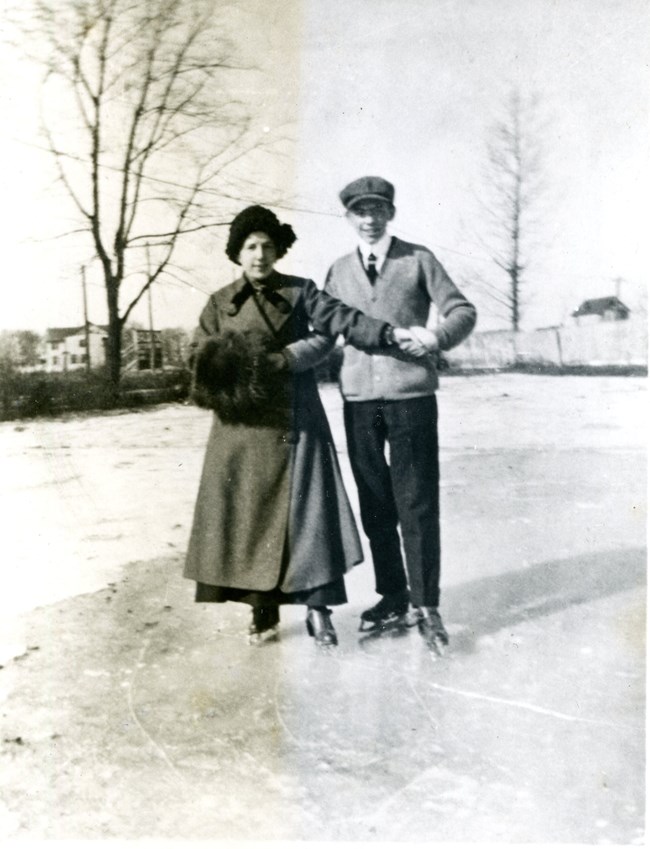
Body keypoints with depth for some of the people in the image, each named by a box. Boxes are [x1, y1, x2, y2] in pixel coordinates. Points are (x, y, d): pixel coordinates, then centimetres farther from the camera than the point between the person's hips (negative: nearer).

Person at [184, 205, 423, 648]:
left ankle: (318, 607, 0)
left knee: (305, 507, -6)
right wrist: (232, 372, -10)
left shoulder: (300, 292, 2)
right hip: (242, 427, 3)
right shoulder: (220, 303, 9)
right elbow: (201, 355, 5)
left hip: (293, 420, -2)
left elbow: (342, 320, -7)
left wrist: (392, 333, -19)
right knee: (247, 512, 3)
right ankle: (264, 610, 13)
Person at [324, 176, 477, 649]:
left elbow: (463, 310, 0)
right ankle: (392, 598, 20)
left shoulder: (418, 260, 4)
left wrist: (438, 336, -17)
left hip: (411, 394, -3)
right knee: (375, 505, 8)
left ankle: (426, 605, 6)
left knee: (417, 503, -3)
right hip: (359, 398, 4)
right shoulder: (339, 271, 14)